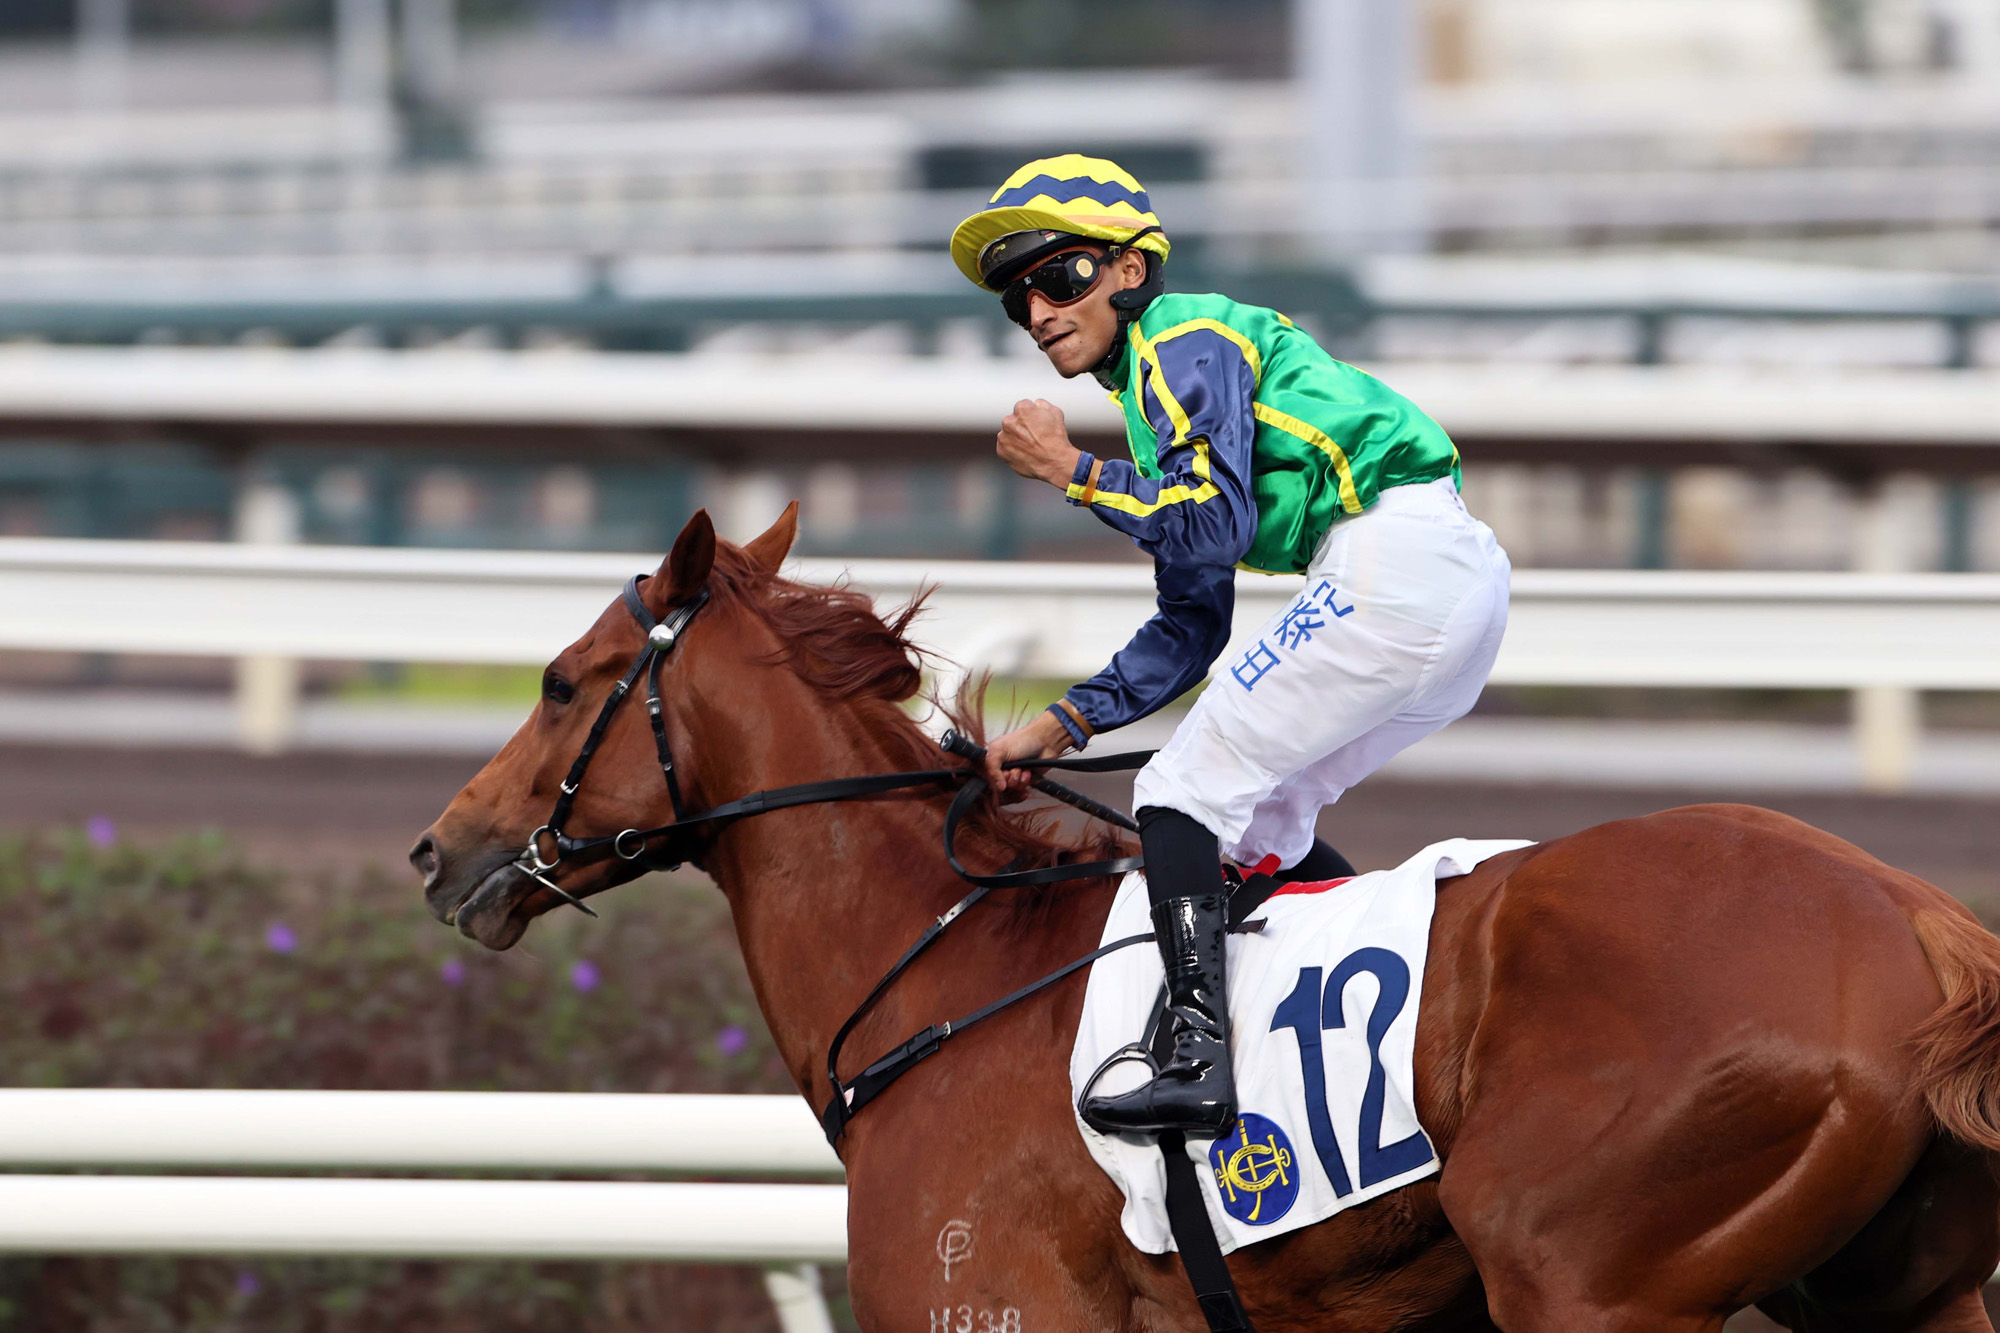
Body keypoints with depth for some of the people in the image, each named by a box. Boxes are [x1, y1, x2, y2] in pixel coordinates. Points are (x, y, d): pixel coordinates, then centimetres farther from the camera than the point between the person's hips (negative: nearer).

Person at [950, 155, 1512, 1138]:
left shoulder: (1188, 339, -2)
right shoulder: (1156, 382, 26)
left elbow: (1214, 528, -16)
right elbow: (1192, 626, 26)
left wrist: (1071, 472, -4)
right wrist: (1063, 727, 21)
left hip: (1395, 560, -10)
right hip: (1459, 578, 10)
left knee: (1182, 793, -10)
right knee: (1257, 819, 19)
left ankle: (1200, 1060, -23)